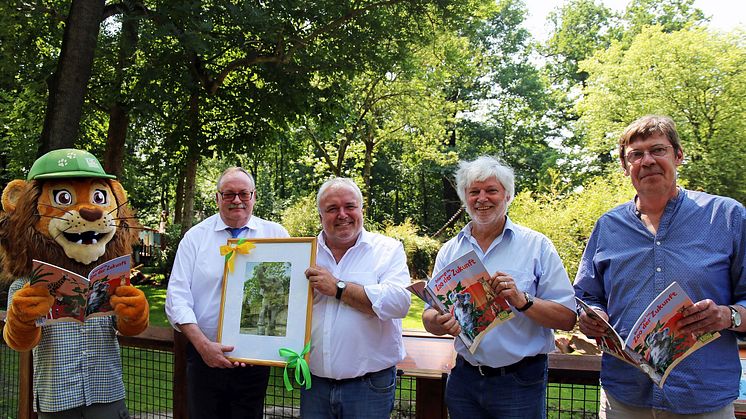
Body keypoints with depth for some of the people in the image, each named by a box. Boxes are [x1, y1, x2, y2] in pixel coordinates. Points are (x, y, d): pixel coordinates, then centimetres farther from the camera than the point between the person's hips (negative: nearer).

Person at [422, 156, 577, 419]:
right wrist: (439, 323, -18)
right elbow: (430, 316, 4)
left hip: (519, 384, -3)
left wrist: (522, 300, -23)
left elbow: (567, 318, -8)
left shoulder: (537, 246, -4)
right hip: (464, 379, 3)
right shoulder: (449, 251, 6)